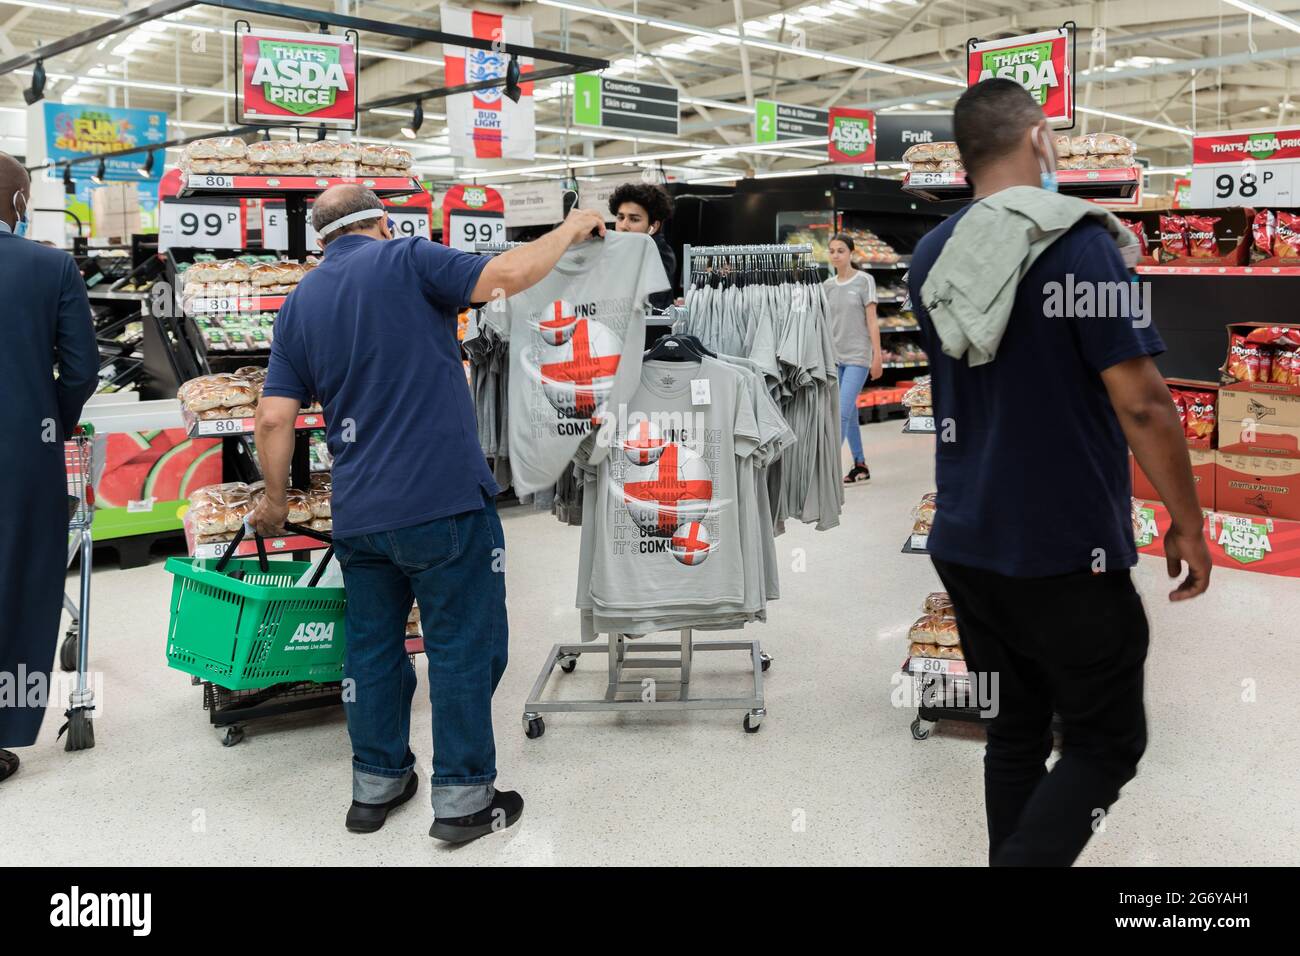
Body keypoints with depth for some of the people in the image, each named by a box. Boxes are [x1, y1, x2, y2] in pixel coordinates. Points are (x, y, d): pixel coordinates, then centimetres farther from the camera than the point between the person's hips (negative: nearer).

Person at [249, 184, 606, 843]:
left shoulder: (299, 303, 12)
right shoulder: (405, 260, -2)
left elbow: (273, 418, 8)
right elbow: (509, 275, -15)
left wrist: (276, 500, 21)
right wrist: (571, 228, 1)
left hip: (358, 511, 6)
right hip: (444, 500, -5)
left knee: (372, 646, 17)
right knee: (463, 647, 5)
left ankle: (375, 786, 28)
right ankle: (461, 799, 12)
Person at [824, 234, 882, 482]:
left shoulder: (864, 281, -2)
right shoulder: (827, 285, 9)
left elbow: (872, 321, -4)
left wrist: (877, 356, -8)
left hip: (857, 356, -5)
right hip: (834, 357, 5)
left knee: (843, 413, -12)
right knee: (849, 414, 10)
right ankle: (860, 465, 19)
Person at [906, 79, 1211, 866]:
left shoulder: (932, 256, 5)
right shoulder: (1079, 242, -13)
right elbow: (1142, 404, -17)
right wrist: (1189, 522, -4)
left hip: (965, 544, 6)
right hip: (1065, 551, -6)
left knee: (1015, 737, 17)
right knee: (1107, 743, 8)